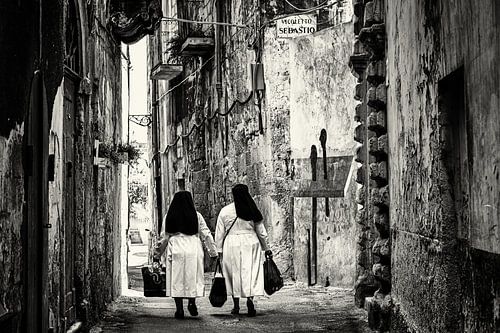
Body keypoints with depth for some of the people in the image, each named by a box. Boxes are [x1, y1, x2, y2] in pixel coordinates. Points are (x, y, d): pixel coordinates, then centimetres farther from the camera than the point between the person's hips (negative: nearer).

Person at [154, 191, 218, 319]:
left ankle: (179, 309, 3)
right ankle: (192, 302, -1)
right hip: (193, 249, 0)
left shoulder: (169, 217, 2)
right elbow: (206, 235, 3)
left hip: (175, 250, 0)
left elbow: (164, 237, 4)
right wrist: (213, 252, 8)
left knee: (176, 279, 4)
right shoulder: (196, 216, 2)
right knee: (193, 277, 12)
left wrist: (158, 254, 13)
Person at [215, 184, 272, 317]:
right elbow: (261, 232, 6)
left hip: (231, 245, 0)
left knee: (234, 274, 9)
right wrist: (266, 248, 16)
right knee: (251, 272, 2)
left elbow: (219, 233, 0)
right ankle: (250, 298, -20)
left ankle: (236, 306, 13)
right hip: (250, 243, 0)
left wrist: (219, 250, 7)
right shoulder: (252, 211, 0)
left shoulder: (225, 211, -2)